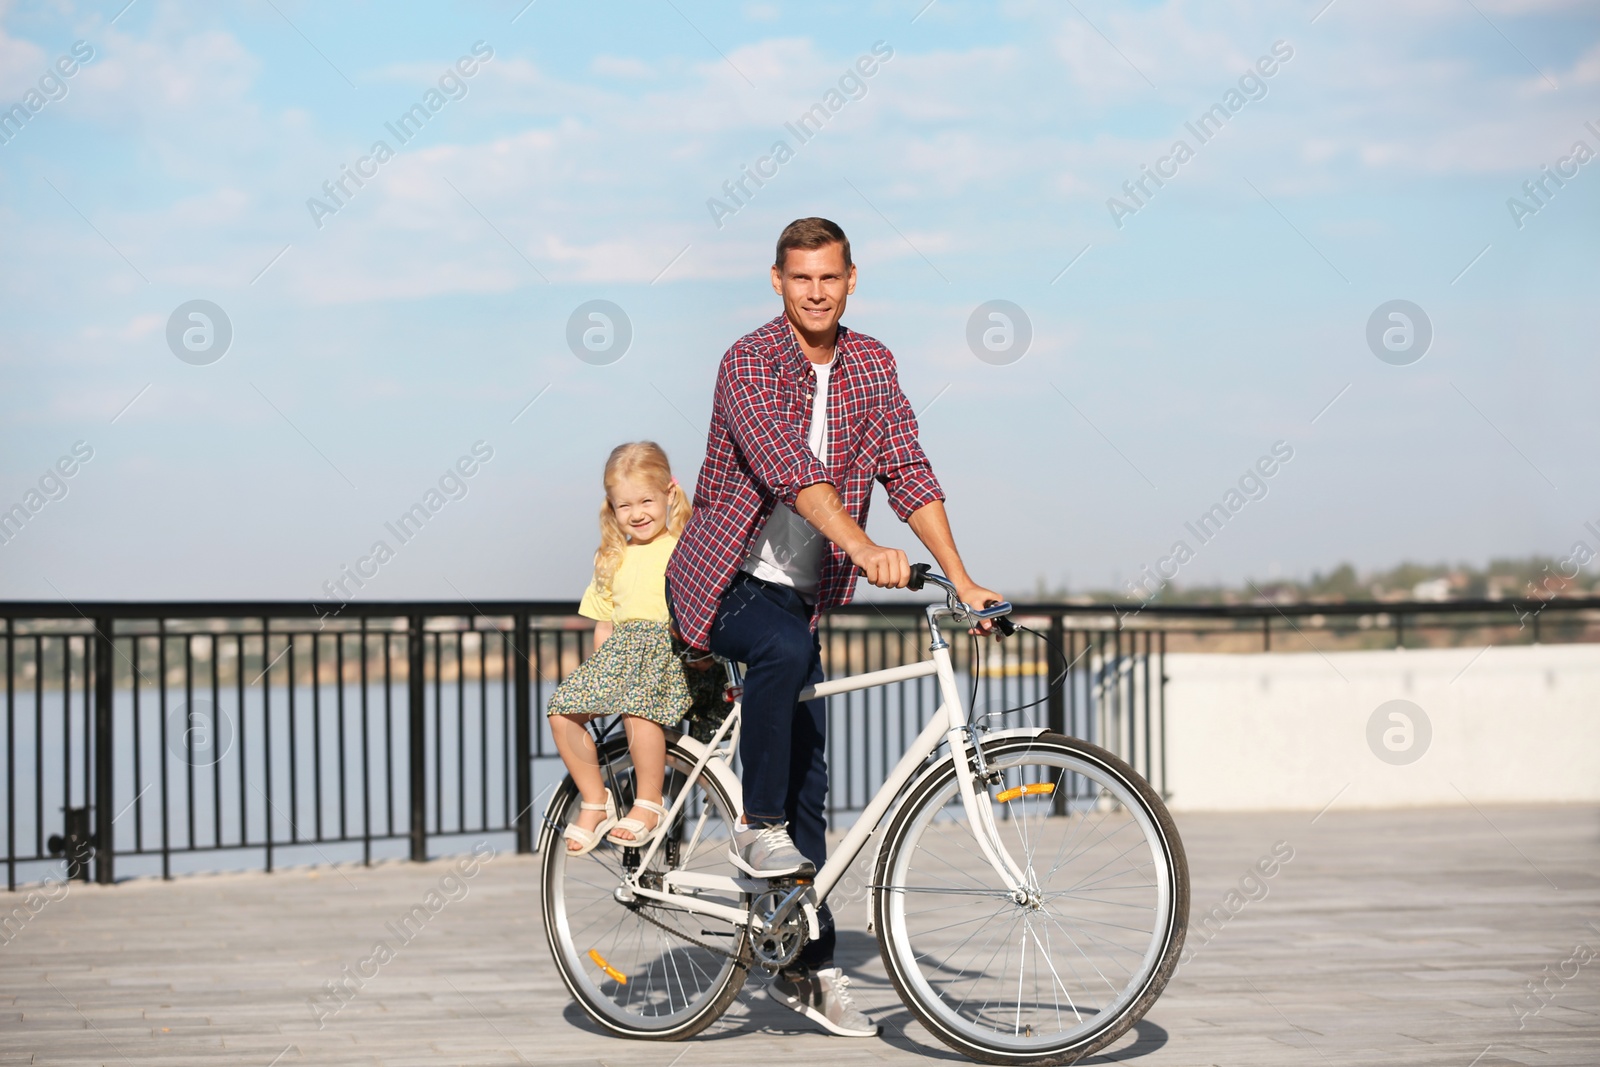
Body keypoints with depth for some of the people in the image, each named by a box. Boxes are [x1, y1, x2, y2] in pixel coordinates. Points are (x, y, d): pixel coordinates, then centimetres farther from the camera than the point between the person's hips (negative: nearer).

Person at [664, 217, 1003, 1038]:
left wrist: (961, 580, -13)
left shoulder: (871, 366, 3)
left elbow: (908, 474, -2)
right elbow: (790, 468, -30)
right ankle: (757, 830, -17)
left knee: (810, 780, 3)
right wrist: (864, 549, -43)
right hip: (722, 581, -5)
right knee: (785, 650, -37)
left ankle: (808, 967, 10)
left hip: (799, 591, 5)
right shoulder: (750, 362, -15)